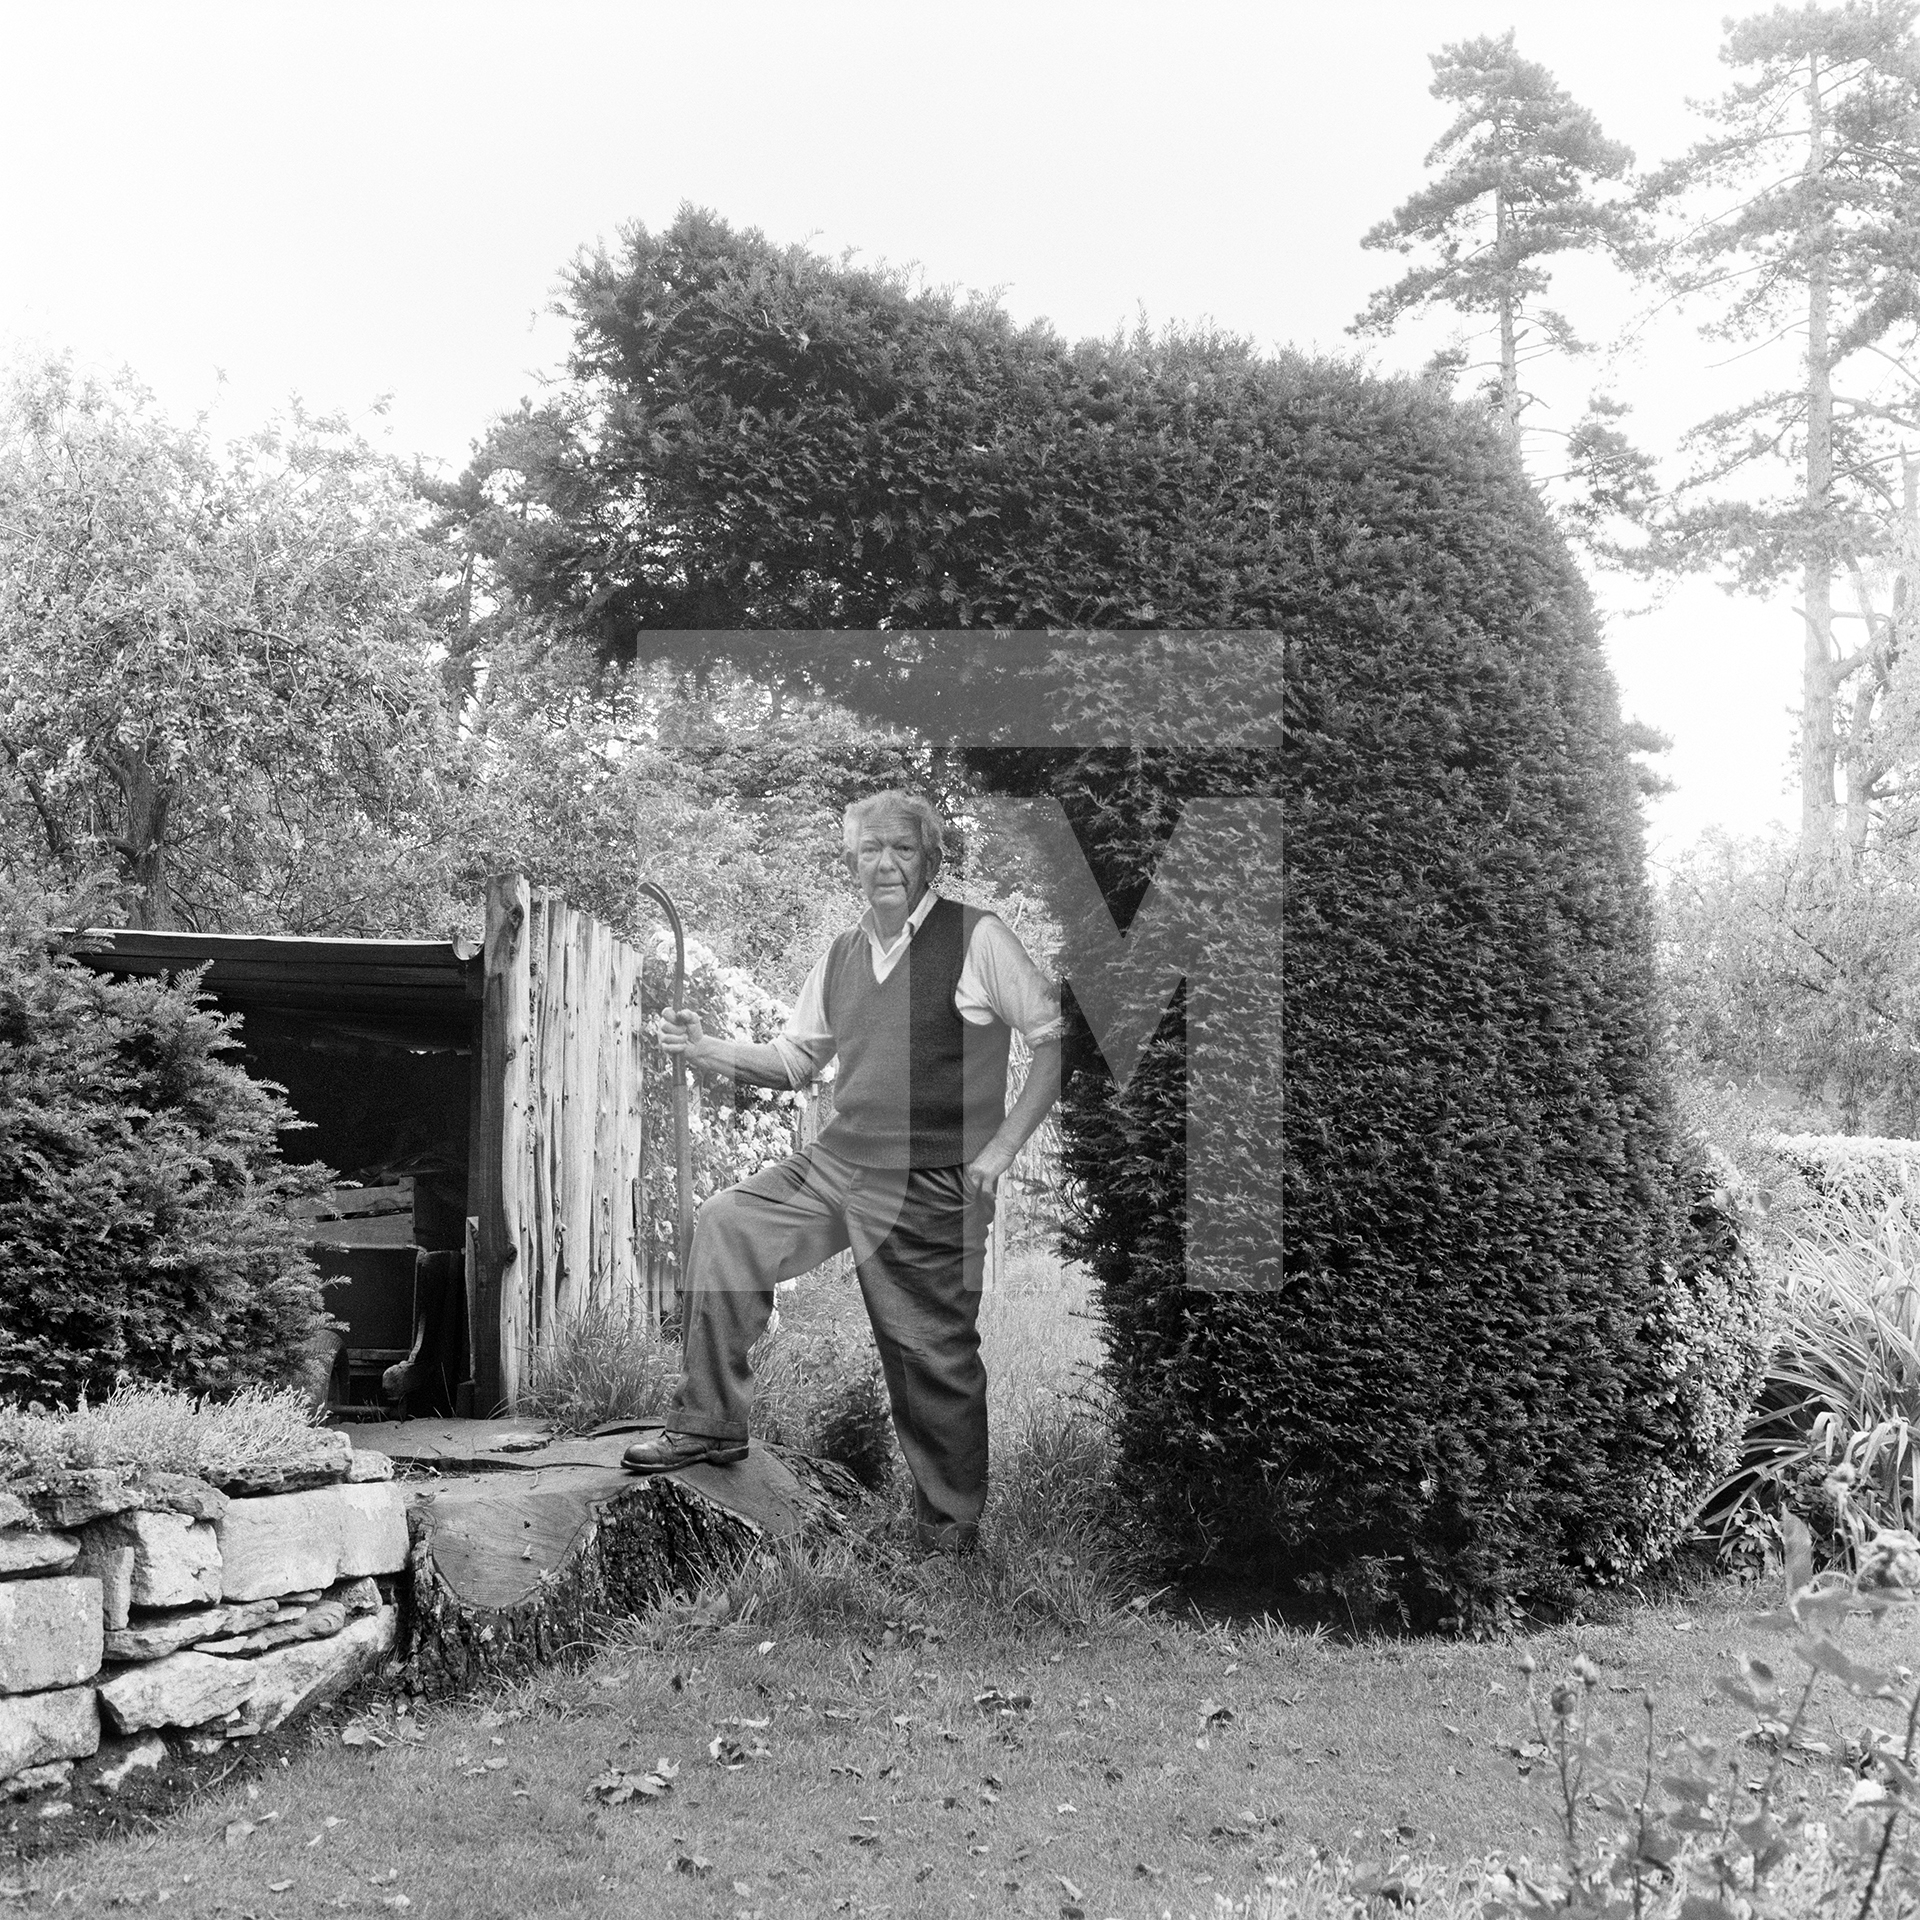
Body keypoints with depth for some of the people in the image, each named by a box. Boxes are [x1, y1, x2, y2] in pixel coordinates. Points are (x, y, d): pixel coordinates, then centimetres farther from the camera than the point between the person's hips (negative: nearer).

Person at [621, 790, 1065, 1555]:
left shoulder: (977, 939, -8)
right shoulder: (841, 957, 11)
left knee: (933, 1359, -1)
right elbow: (794, 1060, 20)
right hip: (836, 1161, 6)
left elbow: (1055, 1039, -8)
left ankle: (950, 1533, 15)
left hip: (932, 1186, -6)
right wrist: (706, 1049, 4)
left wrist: (1002, 1144, -12)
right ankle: (710, 1425, 5)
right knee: (725, 1223, -5)